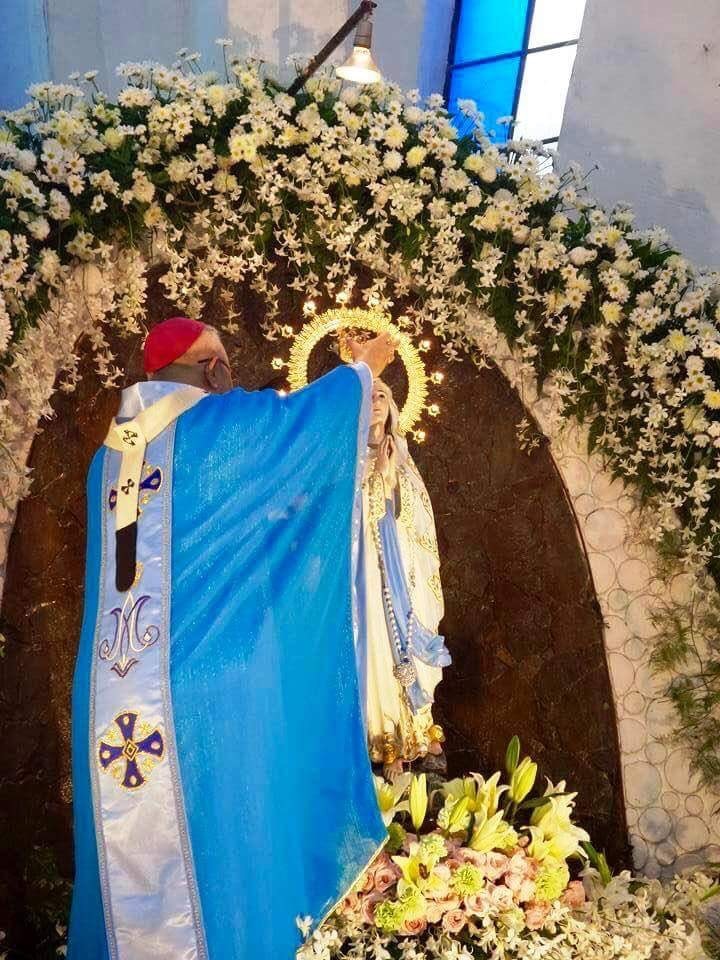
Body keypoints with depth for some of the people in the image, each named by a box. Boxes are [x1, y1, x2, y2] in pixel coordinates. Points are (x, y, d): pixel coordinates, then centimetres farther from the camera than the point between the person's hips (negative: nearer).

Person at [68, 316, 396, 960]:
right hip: (209, 684, -6)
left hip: (114, 691, 7)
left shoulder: (110, 455, 12)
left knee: (131, 851, 18)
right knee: (217, 844, 8)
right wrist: (365, 366, 26)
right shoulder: (224, 427, -6)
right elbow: (316, 409, 7)